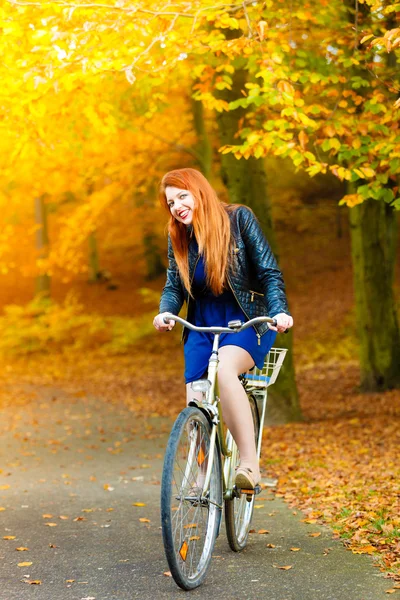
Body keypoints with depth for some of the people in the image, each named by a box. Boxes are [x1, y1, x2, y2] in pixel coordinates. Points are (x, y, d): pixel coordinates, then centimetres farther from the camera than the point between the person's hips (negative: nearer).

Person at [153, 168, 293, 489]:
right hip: (202, 327, 5)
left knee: (224, 368, -35)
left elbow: (269, 272, -9)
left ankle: (250, 463, -33)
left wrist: (279, 311, -26)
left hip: (248, 322, -5)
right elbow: (173, 286, 3)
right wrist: (165, 313, -20)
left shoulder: (239, 218, -7)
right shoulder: (178, 237, 5)